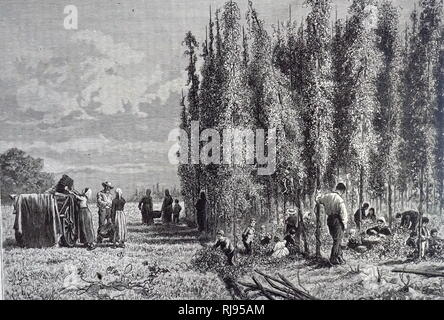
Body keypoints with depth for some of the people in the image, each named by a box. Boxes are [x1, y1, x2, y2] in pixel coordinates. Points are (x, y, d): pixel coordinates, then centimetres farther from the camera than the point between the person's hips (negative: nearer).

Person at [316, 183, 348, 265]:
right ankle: (333, 259, 4)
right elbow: (343, 213, -16)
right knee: (337, 240, 1)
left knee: (337, 239, 19)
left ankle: (339, 256, 27)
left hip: (329, 219, 7)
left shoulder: (327, 196, 2)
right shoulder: (340, 200, -19)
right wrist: (345, 224, -4)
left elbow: (318, 199, 20)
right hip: (337, 221, -7)